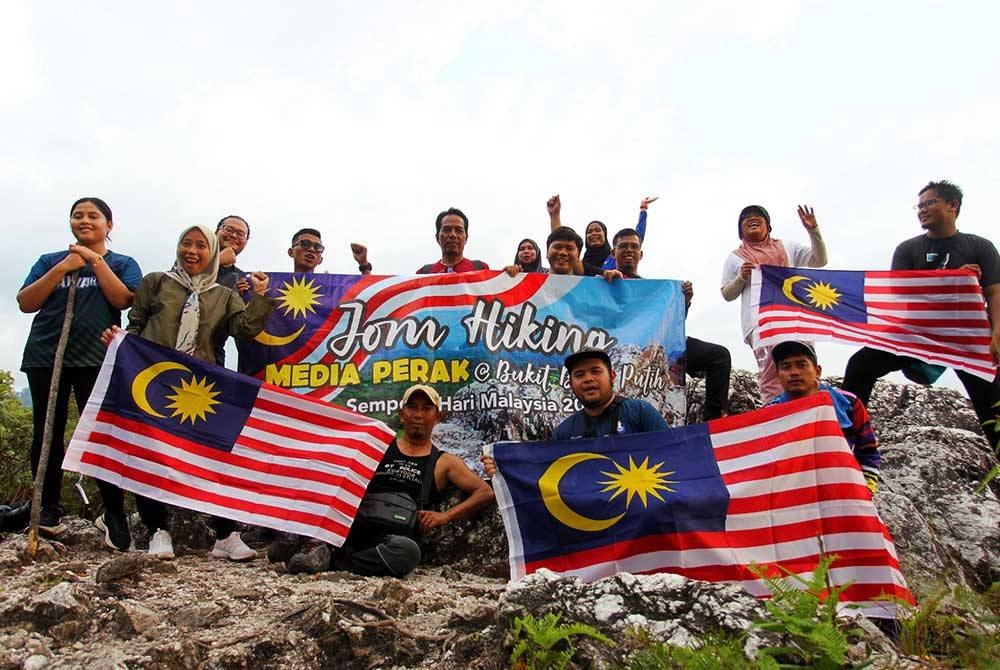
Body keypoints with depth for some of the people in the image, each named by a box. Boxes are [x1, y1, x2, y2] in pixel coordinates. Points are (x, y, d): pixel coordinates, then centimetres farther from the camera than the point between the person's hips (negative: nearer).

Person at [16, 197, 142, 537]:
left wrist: (96, 260, -5)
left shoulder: (122, 263, 11)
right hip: (46, 356, 3)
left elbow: (123, 299, -7)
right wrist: (62, 269, -3)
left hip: (96, 359, -3)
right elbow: (25, 303, 5)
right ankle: (48, 510, 15)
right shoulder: (50, 261, 17)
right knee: (47, 434, 5)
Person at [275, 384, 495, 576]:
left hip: (390, 539, 0)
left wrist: (445, 516, -8)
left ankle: (331, 559, -20)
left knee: (408, 551, -37)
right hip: (352, 528, 1)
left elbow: (486, 492, 5)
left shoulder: (443, 463, 12)